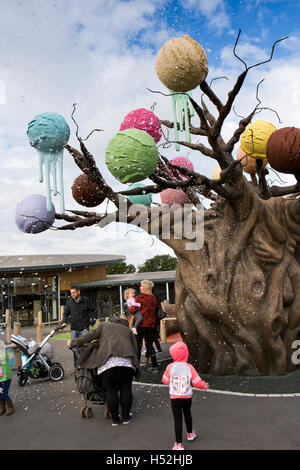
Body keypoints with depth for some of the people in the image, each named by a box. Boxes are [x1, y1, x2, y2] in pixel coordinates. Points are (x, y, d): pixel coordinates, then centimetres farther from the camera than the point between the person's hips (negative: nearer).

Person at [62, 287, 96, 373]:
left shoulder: (86, 300, 0)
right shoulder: (69, 302, 7)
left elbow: (93, 311, 9)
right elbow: (66, 314, 16)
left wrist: (92, 321, -1)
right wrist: (64, 322, -1)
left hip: (84, 328, -3)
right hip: (74, 329, 3)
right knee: (75, 348, 5)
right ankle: (76, 367, 15)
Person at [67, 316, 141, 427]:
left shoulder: (104, 325, 26)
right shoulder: (128, 330, 31)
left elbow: (90, 336, 15)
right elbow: (134, 348, 21)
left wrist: (73, 343, 24)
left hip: (107, 362, -1)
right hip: (126, 361, 1)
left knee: (111, 391, 9)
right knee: (126, 389, 14)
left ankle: (115, 419, 18)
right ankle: (126, 417, 22)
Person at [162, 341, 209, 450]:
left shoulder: (170, 367, -13)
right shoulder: (189, 367, -10)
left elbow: (165, 381, 1)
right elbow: (197, 382, -7)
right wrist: (204, 386, 13)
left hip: (175, 398, -3)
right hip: (187, 397, 3)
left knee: (177, 419, 2)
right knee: (187, 414, 27)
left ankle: (179, 444, 3)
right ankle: (190, 433, 46)